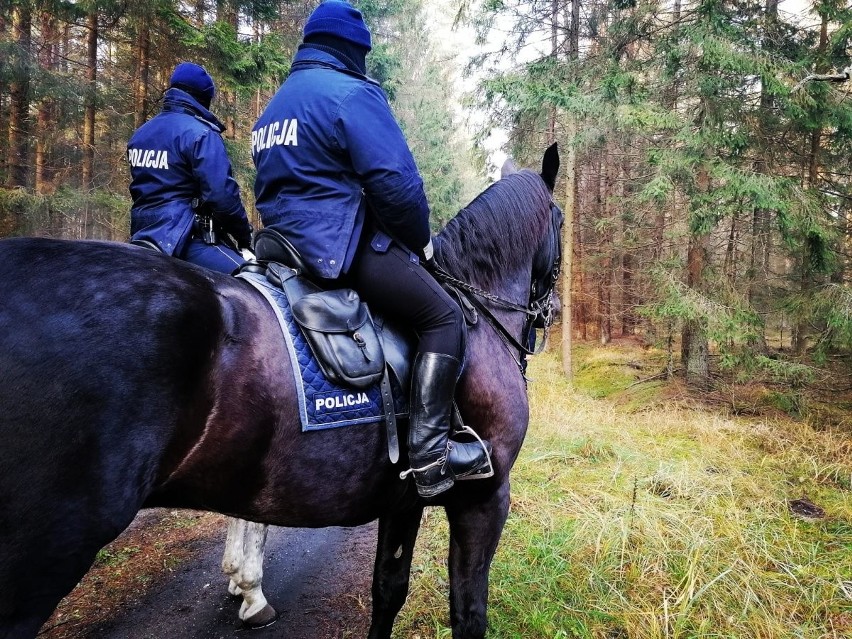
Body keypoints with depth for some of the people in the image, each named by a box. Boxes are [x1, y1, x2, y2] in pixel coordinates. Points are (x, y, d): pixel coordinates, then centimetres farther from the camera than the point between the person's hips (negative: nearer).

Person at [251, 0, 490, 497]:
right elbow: (396, 184, -17)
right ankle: (430, 454, -13)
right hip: (343, 245, -10)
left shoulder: (274, 106, 21)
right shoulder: (352, 93, -8)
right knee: (445, 317, -6)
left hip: (289, 245, 10)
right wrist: (422, 241, -2)